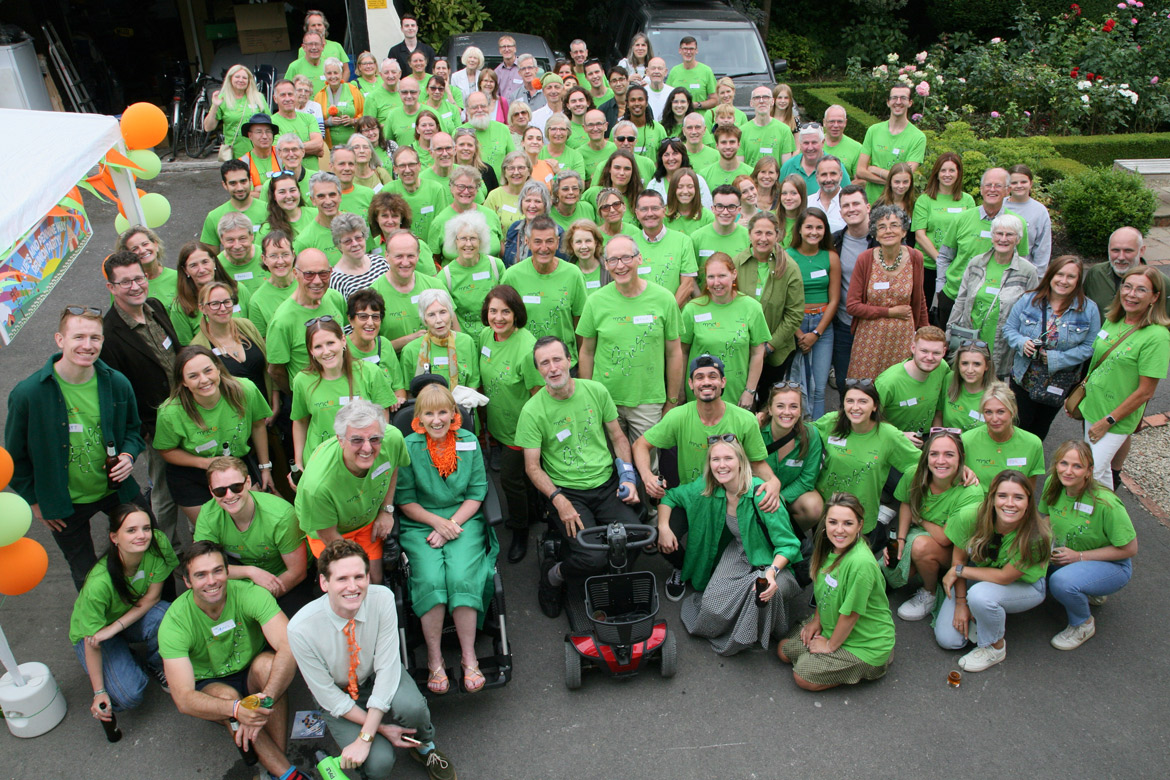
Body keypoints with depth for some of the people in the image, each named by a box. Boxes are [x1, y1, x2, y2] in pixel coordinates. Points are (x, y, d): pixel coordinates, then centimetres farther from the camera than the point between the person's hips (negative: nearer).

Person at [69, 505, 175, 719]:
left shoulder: (159, 543, -27)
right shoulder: (99, 583, -35)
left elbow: (152, 597, -16)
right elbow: (92, 642, -23)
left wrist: (115, 627, -28)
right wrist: (99, 692, -19)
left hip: (137, 615, 4)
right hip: (93, 630, -3)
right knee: (129, 695, -24)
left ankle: (154, 665, 0)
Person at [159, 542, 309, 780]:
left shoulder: (249, 594, -24)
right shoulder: (174, 623, -23)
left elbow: (289, 648, -34)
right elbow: (183, 699, -30)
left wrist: (264, 701, -49)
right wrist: (236, 709, -48)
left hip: (252, 674, 0)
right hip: (208, 686, 0)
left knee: (266, 663, -32)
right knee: (226, 695, -33)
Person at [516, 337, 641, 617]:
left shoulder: (596, 391, 2)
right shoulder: (533, 411, -7)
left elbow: (618, 437, 13)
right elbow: (532, 466, -5)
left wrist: (628, 476, -1)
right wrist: (558, 500, -18)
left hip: (607, 483, 4)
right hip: (566, 491, -3)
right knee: (592, 559, -23)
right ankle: (554, 575, 11)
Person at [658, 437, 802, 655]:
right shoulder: (708, 489, -12)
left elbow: (788, 544, -23)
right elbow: (670, 496, 4)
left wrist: (772, 572, -40)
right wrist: (663, 526, -13)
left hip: (772, 560, -3)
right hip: (738, 553, 3)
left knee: (765, 592, -37)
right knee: (713, 607, -23)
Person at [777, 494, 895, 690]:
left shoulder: (861, 563, -34)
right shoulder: (830, 547, -8)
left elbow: (850, 613, -24)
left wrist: (830, 645, -12)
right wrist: (817, 620, 6)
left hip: (865, 643, -8)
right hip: (832, 626, 8)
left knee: (803, 677, -8)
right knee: (784, 650, 10)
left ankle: (867, 669, 6)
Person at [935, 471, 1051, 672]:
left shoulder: (1036, 536, -33)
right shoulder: (971, 517, -27)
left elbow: (1005, 576, -27)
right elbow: (958, 557, -11)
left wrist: (958, 571, -20)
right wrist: (961, 603, -11)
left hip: (1023, 586, -3)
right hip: (977, 578, 3)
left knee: (980, 594, -36)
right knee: (947, 639, -8)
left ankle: (996, 648, -7)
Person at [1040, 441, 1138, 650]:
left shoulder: (1105, 503, -29)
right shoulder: (1053, 484, -11)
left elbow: (1129, 549, -19)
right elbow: (1049, 518, 9)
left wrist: (1079, 556, -22)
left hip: (1111, 565, -7)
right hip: (1066, 558, 7)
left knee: (1061, 581, -34)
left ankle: (1083, 625, -1)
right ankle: (1086, 592, 11)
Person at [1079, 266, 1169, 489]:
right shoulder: (1113, 320, 0)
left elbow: (1145, 392, -19)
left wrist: (1107, 421, -16)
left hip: (1117, 418, -6)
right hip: (1093, 405, 6)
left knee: (1093, 473, -3)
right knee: (1102, 469, 19)